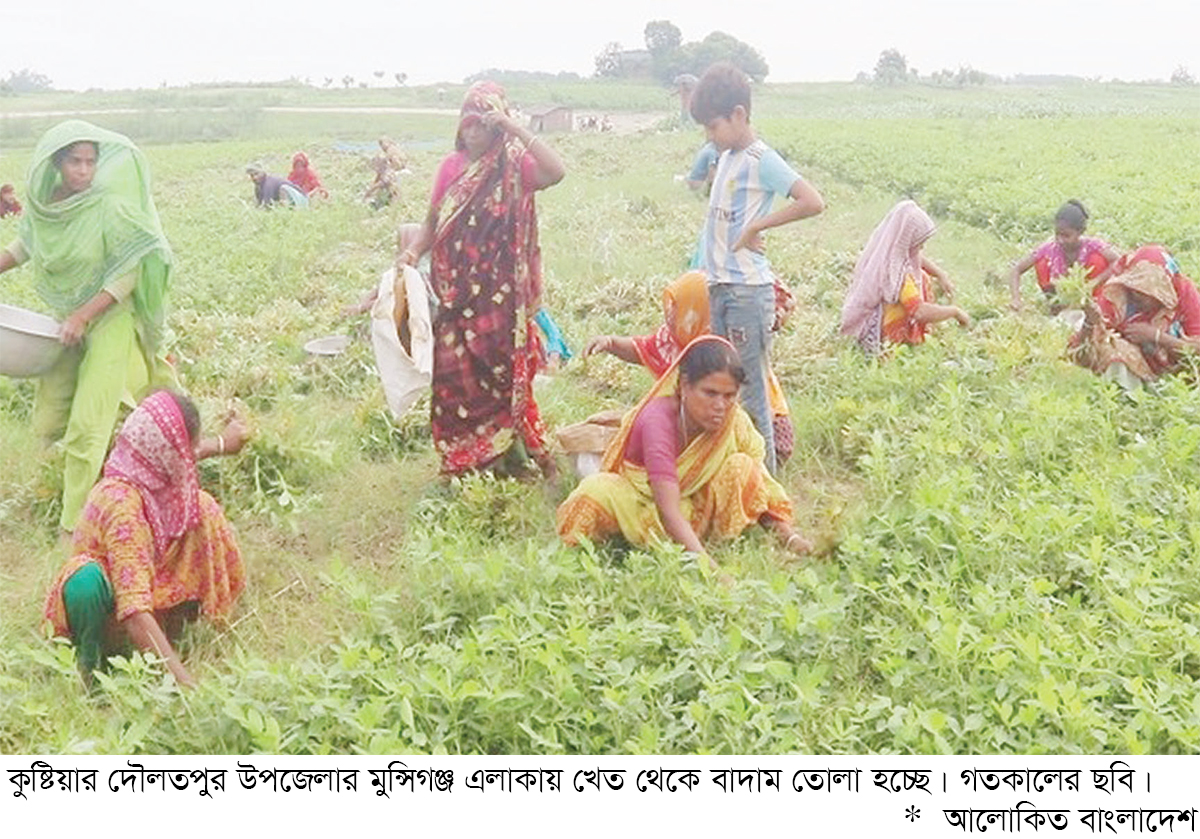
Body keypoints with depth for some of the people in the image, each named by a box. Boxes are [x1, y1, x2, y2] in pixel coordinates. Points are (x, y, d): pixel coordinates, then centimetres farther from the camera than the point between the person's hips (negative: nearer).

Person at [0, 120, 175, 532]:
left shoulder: (111, 206, -19)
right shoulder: (44, 204, -3)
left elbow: (129, 271, -17)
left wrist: (84, 316, -23)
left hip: (111, 321, -6)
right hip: (66, 323, 6)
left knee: (86, 428, -6)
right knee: (48, 425, 11)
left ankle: (76, 524, 8)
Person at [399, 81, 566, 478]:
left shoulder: (515, 166, -4)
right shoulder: (451, 167, 8)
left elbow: (556, 171, -24)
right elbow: (433, 222, 12)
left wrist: (515, 128, -22)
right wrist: (413, 251, -7)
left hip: (500, 295, -4)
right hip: (455, 293, 4)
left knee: (502, 372, 1)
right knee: (455, 376, 6)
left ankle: (510, 457, 16)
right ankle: (464, 463, 21)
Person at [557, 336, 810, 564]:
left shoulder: (734, 421, -17)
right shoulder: (658, 420, -32)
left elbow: (760, 488, -9)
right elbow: (668, 509, -40)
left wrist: (788, 535, -26)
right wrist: (706, 565, -50)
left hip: (696, 509, 4)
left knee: (741, 467, -23)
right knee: (597, 491, -35)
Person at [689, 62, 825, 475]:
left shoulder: (761, 160, -11)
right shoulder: (726, 158, 13)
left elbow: (813, 202, -22)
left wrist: (756, 226, -15)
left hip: (748, 290, -8)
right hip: (717, 288, 8)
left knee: (750, 391, -2)